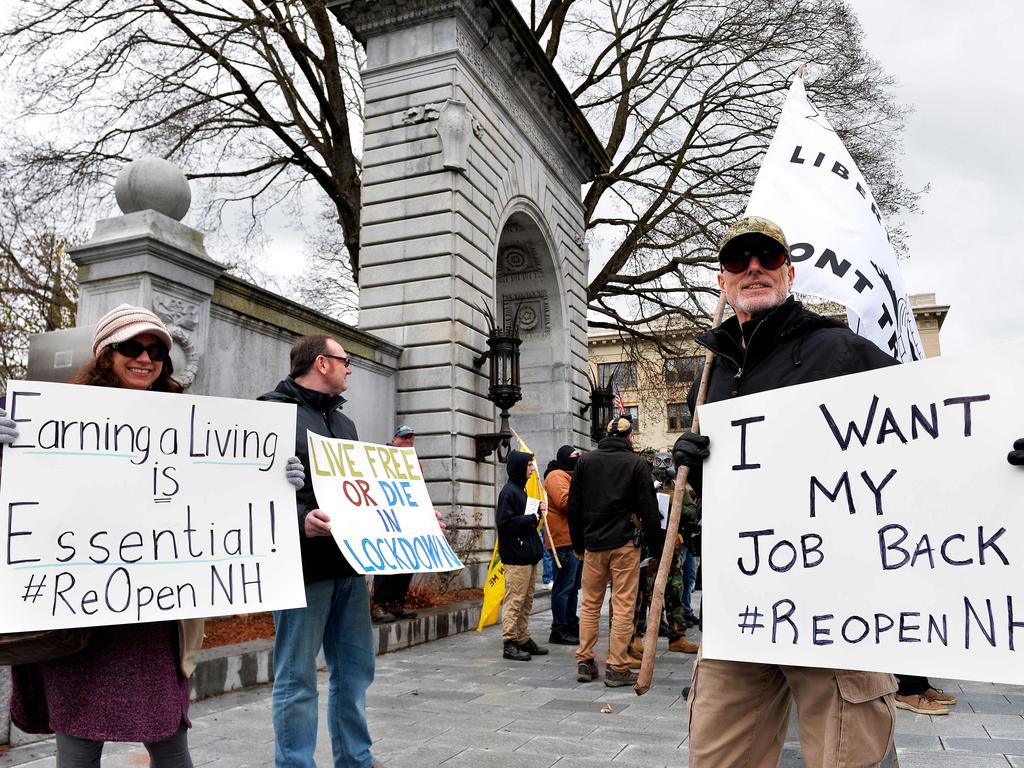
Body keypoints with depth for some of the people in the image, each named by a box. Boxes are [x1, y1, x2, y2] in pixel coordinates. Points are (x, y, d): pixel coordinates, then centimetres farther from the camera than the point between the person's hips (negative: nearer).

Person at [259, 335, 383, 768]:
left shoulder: (342, 421, 20)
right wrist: (299, 519, -30)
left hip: (348, 565, 8)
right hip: (304, 566, -8)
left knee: (354, 671, 15)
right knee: (297, 678, 2)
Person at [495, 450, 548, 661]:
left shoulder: (520, 490, 17)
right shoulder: (509, 491, -13)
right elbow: (505, 521, -20)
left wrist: (537, 511, 5)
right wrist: (531, 518, -14)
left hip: (528, 555, 10)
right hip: (516, 556, -10)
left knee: (526, 600, 15)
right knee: (514, 600, -5)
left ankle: (523, 639, 23)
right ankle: (509, 644, 1)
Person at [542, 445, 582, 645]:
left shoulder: (568, 476, 24)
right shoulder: (556, 476, -9)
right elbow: (565, 501, -22)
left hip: (576, 539, 11)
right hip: (565, 540, -11)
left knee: (573, 587, 16)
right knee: (564, 587, -7)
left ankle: (572, 625, 24)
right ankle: (559, 630, -2)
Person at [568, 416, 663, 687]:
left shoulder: (585, 461, 6)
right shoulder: (636, 463, -2)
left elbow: (574, 506, 8)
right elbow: (649, 510, -4)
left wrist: (578, 544, 15)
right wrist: (656, 549, 3)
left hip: (593, 543, 3)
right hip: (624, 543, -3)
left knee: (590, 603, 13)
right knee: (623, 606, 2)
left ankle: (584, 662, 15)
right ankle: (616, 668, 4)